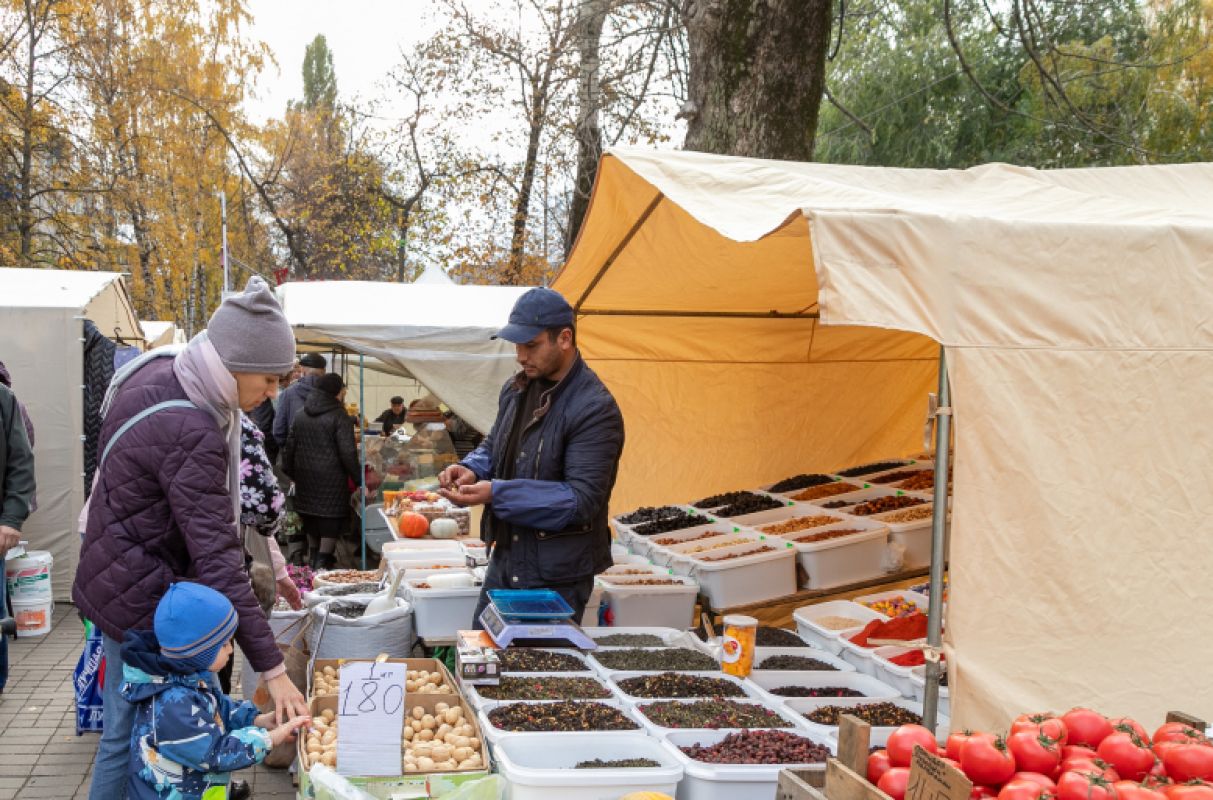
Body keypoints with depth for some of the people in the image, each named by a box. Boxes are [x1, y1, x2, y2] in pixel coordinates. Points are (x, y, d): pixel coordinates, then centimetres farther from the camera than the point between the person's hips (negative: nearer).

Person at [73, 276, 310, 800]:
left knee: (126, 726, 18)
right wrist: (272, 669, -30)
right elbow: (218, 563, -32)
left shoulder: (158, 370, -3)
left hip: (120, 576, 9)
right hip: (141, 599, -9)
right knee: (132, 737, 2)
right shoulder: (190, 437, -31)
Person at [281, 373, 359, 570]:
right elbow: (348, 452, -15)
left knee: (311, 528, 17)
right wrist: (357, 479, -8)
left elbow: (289, 448, 13)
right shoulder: (339, 417, -11)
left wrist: (290, 473, 24)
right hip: (331, 479, -7)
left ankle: (315, 559, 26)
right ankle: (323, 561, -8)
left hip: (305, 479, 7)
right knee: (331, 525, -2)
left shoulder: (301, 416, 9)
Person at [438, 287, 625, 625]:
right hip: (504, 560, 8)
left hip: (557, 577, -8)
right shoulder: (516, 389, 6)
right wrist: (470, 469, -3)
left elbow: (581, 499, -24)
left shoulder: (595, 409, -20)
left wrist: (497, 494, -28)